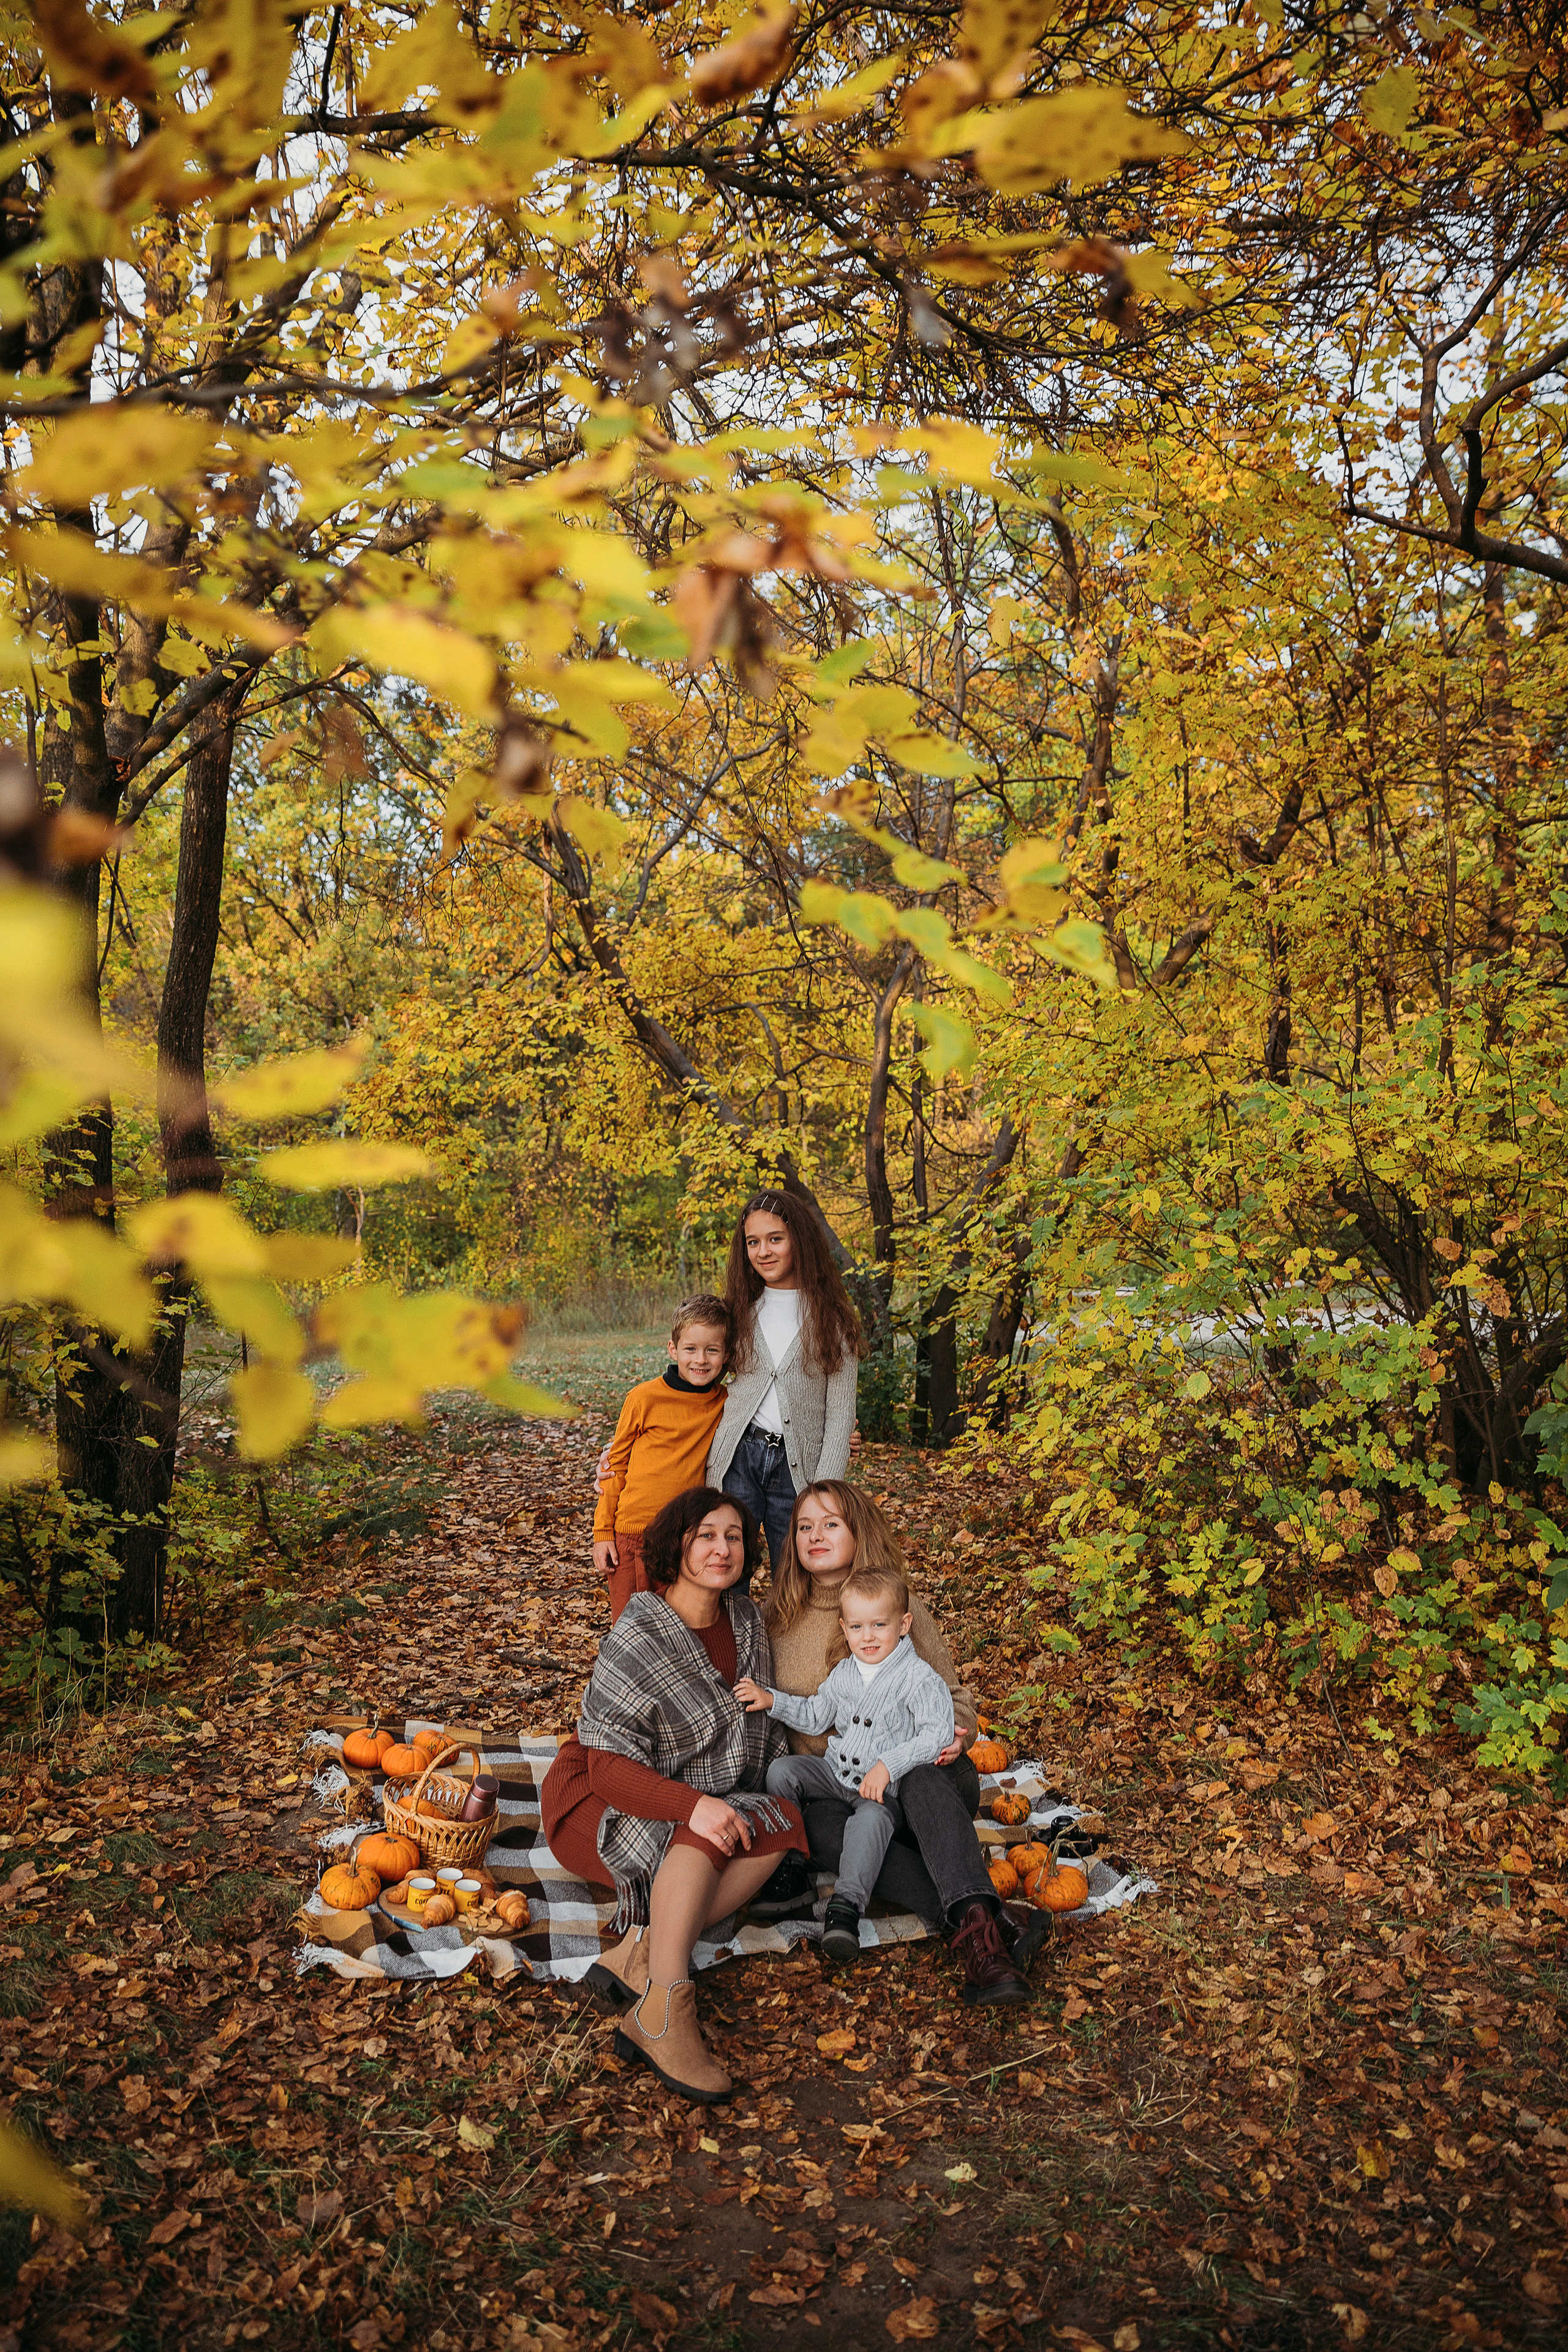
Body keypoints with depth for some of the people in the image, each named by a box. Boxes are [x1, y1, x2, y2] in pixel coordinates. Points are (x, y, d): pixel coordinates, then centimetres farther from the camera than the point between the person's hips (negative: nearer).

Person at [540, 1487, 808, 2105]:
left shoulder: (745, 1620, 1)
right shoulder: (637, 1637, -19)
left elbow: (761, 1720, 16)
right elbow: (609, 1764, -24)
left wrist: (774, 1785, 1)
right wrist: (693, 1805, -38)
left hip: (710, 1797, 6)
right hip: (597, 1801, -6)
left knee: (782, 1822, -23)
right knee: (703, 1832, -35)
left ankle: (638, 1958, -30)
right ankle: (665, 2013, -38)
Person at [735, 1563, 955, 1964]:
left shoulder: (918, 1678, -14)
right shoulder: (844, 1673, 6)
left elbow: (938, 1733, -22)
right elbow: (816, 1716, 20)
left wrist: (888, 1765, -29)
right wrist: (772, 1701, 7)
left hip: (888, 1786, -6)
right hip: (836, 1772, 6)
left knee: (872, 1816, -36)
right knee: (782, 1770, -8)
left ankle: (847, 1903, -35)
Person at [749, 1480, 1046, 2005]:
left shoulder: (903, 1607, 5)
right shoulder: (779, 1621, 10)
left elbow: (954, 1695, 10)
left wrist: (952, 1734, -13)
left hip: (922, 1780, 0)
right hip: (832, 1788, 1)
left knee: (922, 1777, -37)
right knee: (822, 1829, -36)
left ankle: (975, 1926, -54)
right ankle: (990, 1927, -44)